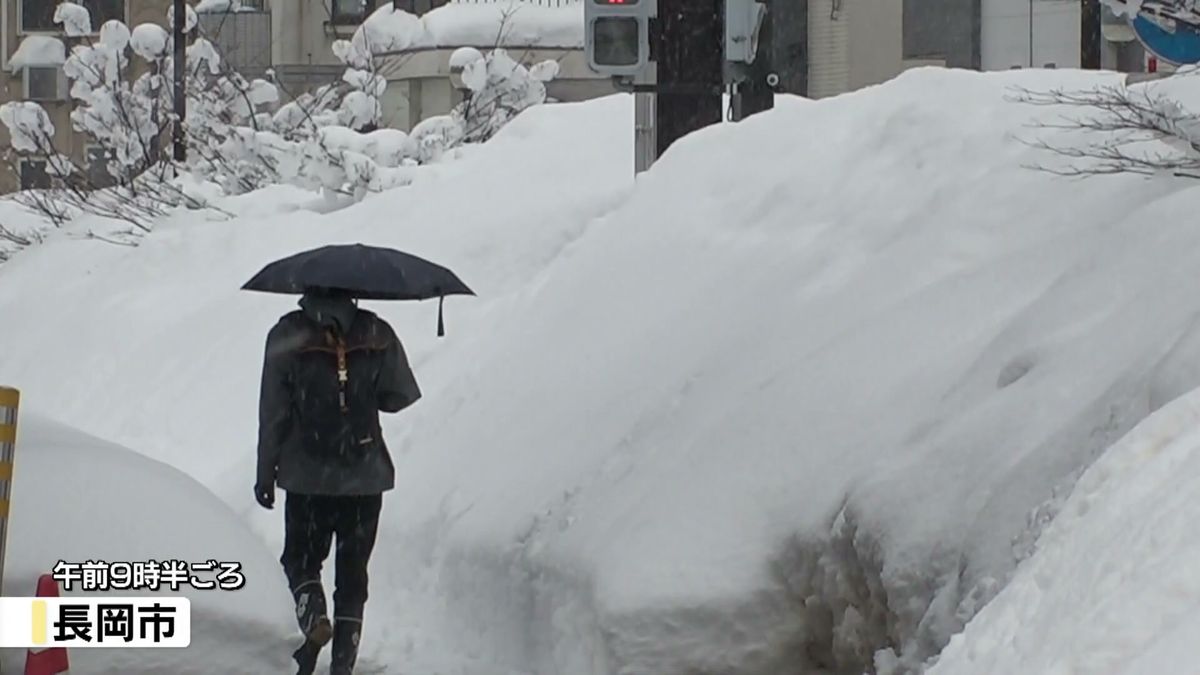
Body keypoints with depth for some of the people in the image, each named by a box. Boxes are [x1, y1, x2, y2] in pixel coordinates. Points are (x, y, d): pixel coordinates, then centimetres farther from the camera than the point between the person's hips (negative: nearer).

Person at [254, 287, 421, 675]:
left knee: (301, 556, 15)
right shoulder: (378, 336, -4)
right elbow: (402, 396, -1)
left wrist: (266, 472, 2)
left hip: (307, 474, -1)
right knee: (352, 570, 10)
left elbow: (273, 411, -5)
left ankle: (313, 615, -13)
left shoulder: (287, 337, -6)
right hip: (365, 476, 1)